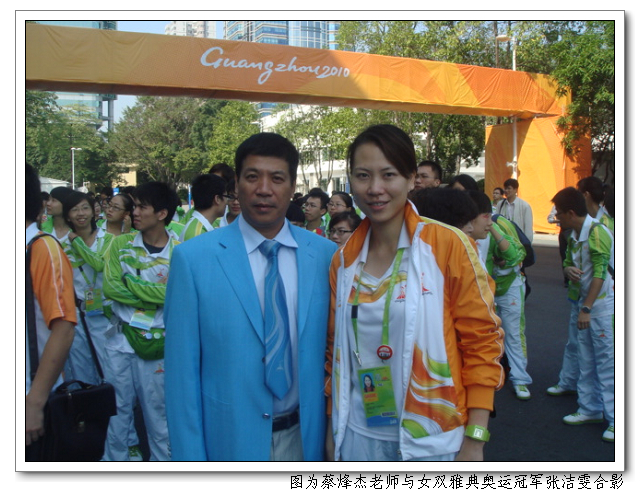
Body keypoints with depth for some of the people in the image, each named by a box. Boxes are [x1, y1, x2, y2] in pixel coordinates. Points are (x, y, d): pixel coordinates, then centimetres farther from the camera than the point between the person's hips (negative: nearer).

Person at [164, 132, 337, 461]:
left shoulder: (325, 255, -4)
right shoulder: (192, 258, -10)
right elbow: (182, 369, -9)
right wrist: (190, 458, -8)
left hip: (305, 438, 2)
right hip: (229, 440, -2)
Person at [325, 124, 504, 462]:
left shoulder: (448, 244, -11)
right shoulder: (343, 259, 2)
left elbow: (482, 340, -9)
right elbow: (336, 348, 10)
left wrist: (475, 440, -10)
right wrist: (334, 428, 11)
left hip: (432, 438, -3)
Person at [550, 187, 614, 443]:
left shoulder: (597, 232, -17)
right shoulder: (574, 235, 9)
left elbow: (600, 273, -20)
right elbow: (568, 263, 18)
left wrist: (587, 308, -21)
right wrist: (568, 269, -8)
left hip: (601, 304, -9)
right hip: (580, 301, 9)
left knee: (606, 362, -5)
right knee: (585, 361, 14)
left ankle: (615, 419, 1)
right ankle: (590, 409, 25)